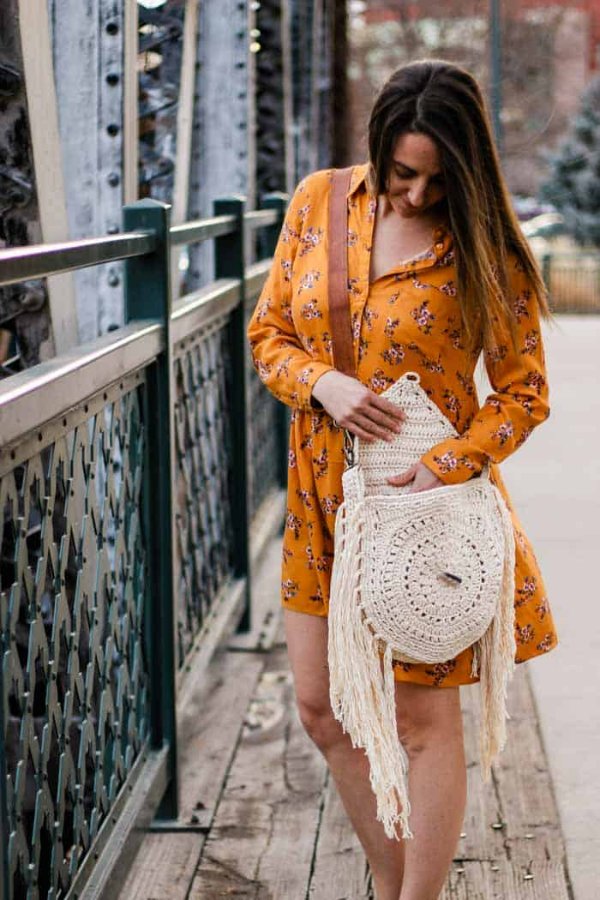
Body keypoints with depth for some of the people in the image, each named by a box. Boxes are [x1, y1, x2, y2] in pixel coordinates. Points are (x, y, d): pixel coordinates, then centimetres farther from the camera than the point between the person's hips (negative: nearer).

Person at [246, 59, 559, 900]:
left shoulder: (486, 249, -11)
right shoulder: (319, 201, 0)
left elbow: (523, 392, -7)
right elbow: (269, 332, 7)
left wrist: (443, 470, -21)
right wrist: (323, 384, -14)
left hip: (425, 506, -5)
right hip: (324, 499, 5)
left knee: (424, 721, 3)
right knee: (324, 711, 12)